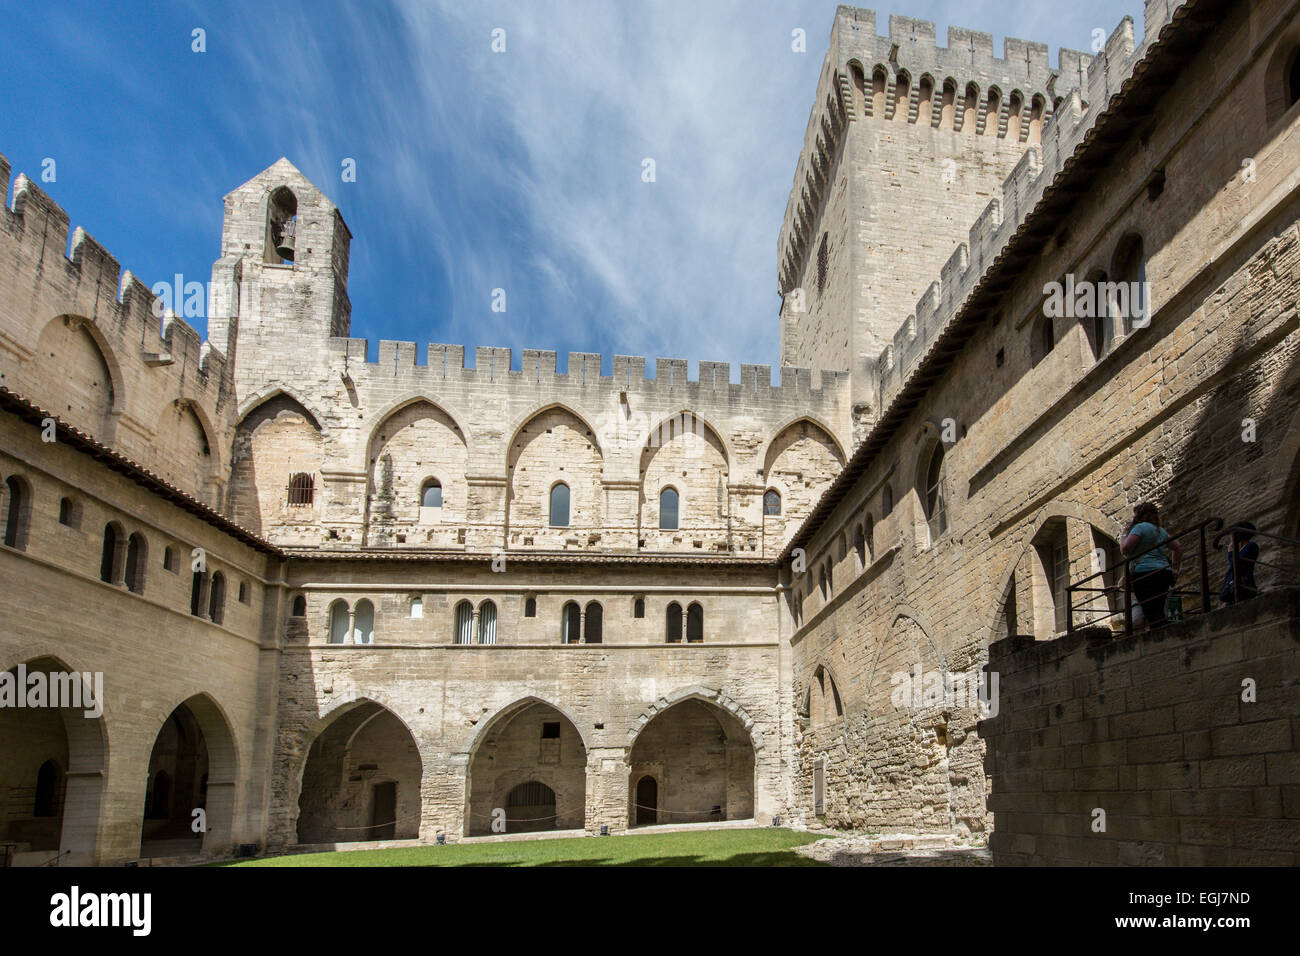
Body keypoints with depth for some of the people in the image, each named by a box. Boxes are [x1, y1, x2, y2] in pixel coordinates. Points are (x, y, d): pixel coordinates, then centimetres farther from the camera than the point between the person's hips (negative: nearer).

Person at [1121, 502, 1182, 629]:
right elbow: (1177, 549, 27)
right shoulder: (1161, 530, 22)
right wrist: (1174, 568, 27)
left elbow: (1125, 549, -11)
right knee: (1158, 612, 9)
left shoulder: (1140, 527, -3)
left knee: (1151, 613, -14)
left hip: (1145, 573, -8)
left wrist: (1126, 533, 6)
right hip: (1164, 573, 8)